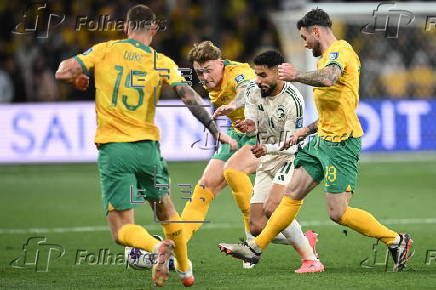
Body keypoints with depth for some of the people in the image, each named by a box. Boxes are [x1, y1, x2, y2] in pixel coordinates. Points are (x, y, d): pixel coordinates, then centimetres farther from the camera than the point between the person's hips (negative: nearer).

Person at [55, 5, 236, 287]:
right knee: (165, 209, 27)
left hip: (112, 149, -2)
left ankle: (158, 247, -31)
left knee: (122, 230, -2)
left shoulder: (105, 50, 1)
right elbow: (190, 97, -10)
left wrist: (79, 78, 18)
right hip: (147, 147, 2)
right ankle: (185, 270, 36)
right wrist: (215, 131, -6)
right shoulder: (162, 63, 2)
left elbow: (64, 71, -4)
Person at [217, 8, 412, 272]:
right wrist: (308, 130, 25)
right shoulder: (330, 56, 21)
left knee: (338, 213, -9)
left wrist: (297, 75, -22)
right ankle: (256, 247, 13)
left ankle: (397, 241, 3)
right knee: (292, 194, 9)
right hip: (322, 140, 10)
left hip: (341, 142, -10)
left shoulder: (340, 50, -11)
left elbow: (328, 78, -35)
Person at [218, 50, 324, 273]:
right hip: (266, 162, 7)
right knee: (257, 228, -1)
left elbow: (291, 145, -20)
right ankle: (306, 240, 22)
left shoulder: (293, 101, -22)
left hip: (290, 158, -7)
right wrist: (249, 127, -20)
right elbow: (253, 127, 4)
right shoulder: (253, 90, -4)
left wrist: (267, 149, -39)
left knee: (272, 208, -29)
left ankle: (310, 259, -18)